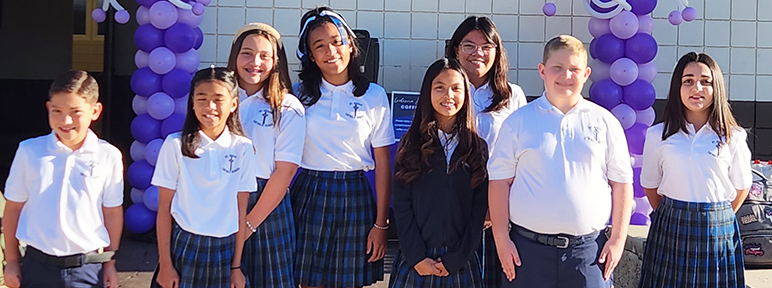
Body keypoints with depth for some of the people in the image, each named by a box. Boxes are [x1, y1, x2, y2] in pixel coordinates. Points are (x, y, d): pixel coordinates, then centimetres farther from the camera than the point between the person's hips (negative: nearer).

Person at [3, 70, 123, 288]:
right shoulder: (29, 151, -4)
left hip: (88, 268, 0)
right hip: (37, 266, 1)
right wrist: (12, 261, 7)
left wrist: (110, 263, 8)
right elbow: (13, 207, 4)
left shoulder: (108, 156, -6)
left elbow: (112, 211, 3)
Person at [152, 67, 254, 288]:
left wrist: (236, 266, 3)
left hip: (224, 248, 1)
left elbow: (241, 210, 1)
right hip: (184, 245, -1)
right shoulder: (176, 145, -5)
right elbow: (164, 208, -2)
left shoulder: (243, 148, -2)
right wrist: (165, 264, -2)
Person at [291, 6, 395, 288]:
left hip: (354, 197, -1)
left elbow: (382, 163, -1)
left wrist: (381, 224, -4)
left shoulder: (374, 96, -1)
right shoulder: (300, 94, 3)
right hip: (308, 196, 1)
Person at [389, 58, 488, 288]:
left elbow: (479, 209, 0)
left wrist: (456, 259, -7)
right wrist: (417, 257, -9)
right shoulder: (411, 144, 1)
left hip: (460, 262, 0)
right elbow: (402, 205, -2)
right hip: (415, 260, 0)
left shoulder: (478, 147, 3)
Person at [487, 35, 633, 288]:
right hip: (528, 249, 0)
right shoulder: (518, 122, 3)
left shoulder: (604, 122, 6)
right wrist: (501, 238, -3)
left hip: (588, 250, 1)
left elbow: (621, 183, 7)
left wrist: (618, 240, 2)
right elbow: (500, 181, 2)